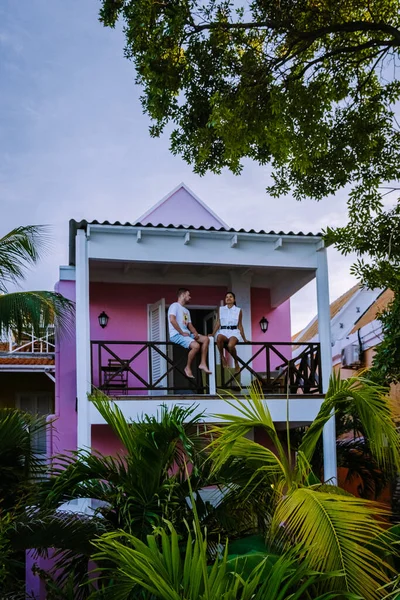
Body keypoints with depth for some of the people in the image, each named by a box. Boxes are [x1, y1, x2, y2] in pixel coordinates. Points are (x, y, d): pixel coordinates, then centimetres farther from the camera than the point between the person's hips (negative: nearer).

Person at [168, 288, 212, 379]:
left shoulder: (186, 311, 24)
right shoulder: (175, 306, -5)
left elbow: (189, 325, 20)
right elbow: (172, 320, -20)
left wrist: (195, 333, -2)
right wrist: (182, 333, -18)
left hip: (186, 334, 10)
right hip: (176, 335, -10)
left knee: (205, 339, -2)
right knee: (196, 345, -30)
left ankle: (203, 363, -5)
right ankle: (188, 368, -12)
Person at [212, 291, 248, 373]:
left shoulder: (238, 310, 12)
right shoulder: (221, 309, 15)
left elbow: (240, 325, 15)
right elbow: (218, 323, 11)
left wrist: (244, 339, 13)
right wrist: (213, 334, -2)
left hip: (234, 332, -1)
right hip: (223, 331, 1)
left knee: (230, 345, -36)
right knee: (219, 337, -40)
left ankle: (236, 362, -7)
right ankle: (222, 357, -18)